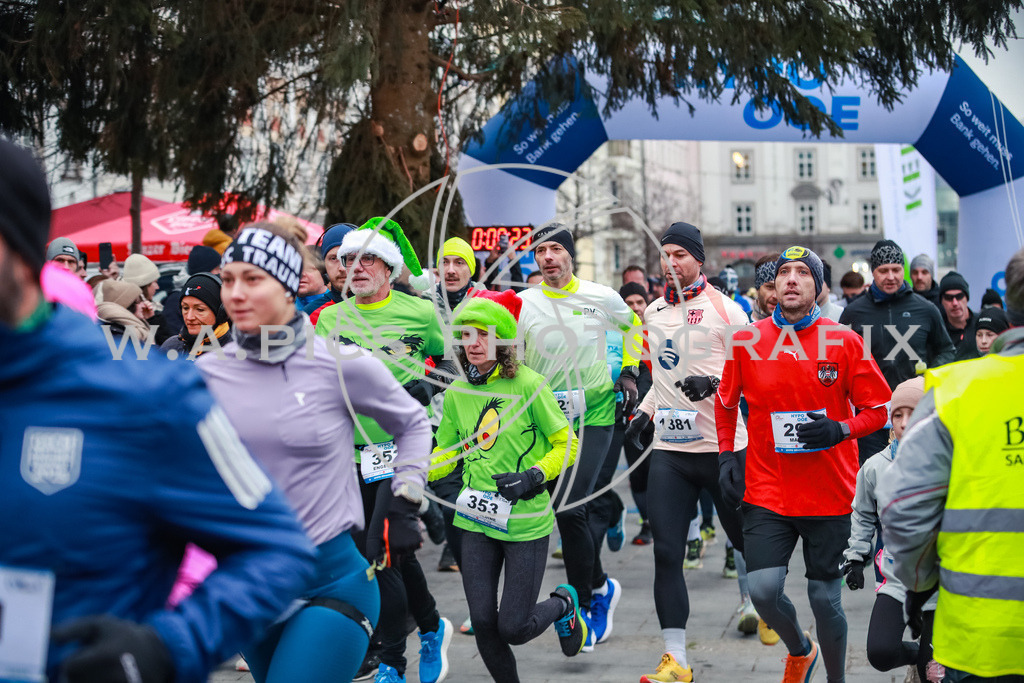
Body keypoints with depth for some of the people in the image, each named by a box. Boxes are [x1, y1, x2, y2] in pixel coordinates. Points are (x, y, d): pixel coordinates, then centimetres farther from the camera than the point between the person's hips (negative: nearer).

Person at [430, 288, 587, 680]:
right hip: (476, 522, 4)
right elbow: (447, 452, 12)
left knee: (514, 627, -3)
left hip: (526, 523, -4)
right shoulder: (457, 393, 3)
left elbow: (566, 444, -4)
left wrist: (533, 477, -19)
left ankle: (563, 604, 29)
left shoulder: (528, 385, -10)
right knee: (483, 623, -1)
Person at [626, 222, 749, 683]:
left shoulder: (725, 309, -5)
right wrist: (644, 412, 18)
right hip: (668, 450, 4)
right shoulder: (653, 313, 12)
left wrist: (715, 383, -20)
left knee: (746, 540, 11)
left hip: (723, 447, -4)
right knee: (666, 552, -5)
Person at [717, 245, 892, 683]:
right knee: (763, 590, -10)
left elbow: (878, 409, 2)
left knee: (825, 598, 4)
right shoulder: (746, 341, 1)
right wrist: (726, 455, 6)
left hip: (829, 494, -1)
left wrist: (841, 429, -17)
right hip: (766, 490, 1)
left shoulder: (844, 342, -3)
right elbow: (726, 402, 16)